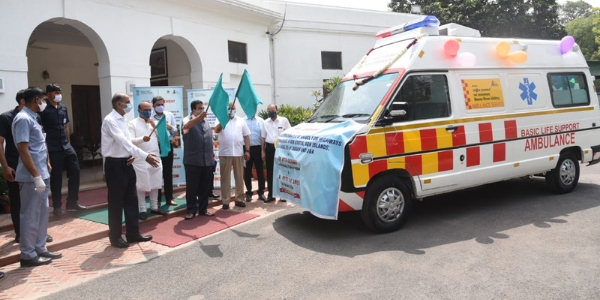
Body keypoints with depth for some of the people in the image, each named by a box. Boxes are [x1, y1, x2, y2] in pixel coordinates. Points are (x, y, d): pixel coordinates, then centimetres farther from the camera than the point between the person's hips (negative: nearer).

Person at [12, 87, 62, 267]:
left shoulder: (31, 118, 15)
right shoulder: (23, 119, -15)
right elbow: (23, 150, -21)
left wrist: (46, 163, 17)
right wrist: (36, 176, -22)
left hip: (42, 174, 10)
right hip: (31, 178, -10)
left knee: (42, 213, 15)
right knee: (30, 216, 0)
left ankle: (39, 249, 25)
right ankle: (28, 255, 11)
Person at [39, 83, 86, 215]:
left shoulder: (63, 108, 11)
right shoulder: (44, 109, -7)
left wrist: (68, 142, 16)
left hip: (66, 145, 6)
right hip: (53, 148, -6)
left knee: (75, 171, 5)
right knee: (56, 176, 2)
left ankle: (72, 202, 18)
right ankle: (57, 205, 17)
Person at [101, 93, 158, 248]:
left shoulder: (123, 120, 11)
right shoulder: (110, 120, -16)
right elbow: (123, 141, -26)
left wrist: (133, 155, -4)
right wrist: (145, 156, -32)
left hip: (126, 163, 8)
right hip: (115, 165, -8)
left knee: (131, 200, 12)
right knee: (116, 202, 3)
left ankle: (133, 233, 24)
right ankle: (115, 237, 17)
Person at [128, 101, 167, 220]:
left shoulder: (153, 123, 14)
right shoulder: (132, 123, -2)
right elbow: (130, 141, -13)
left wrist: (155, 126, -2)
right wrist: (142, 139, -30)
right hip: (141, 159, -5)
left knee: (155, 184, 11)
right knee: (142, 186, 0)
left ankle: (154, 207, 23)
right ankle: (142, 210, 10)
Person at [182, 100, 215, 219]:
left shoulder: (206, 122, 14)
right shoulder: (188, 120, -2)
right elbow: (186, 126, -28)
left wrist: (212, 155, 16)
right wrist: (199, 117, -45)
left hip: (207, 160, 5)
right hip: (193, 161, -5)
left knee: (205, 187, 10)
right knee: (192, 187, 1)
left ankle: (203, 209, 20)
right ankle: (191, 210, 11)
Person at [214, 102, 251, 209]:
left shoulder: (241, 121, 10)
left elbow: (246, 136, 9)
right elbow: (216, 130, -14)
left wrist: (247, 150, 1)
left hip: (239, 153, 2)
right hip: (225, 153, -2)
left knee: (239, 177, 8)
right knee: (225, 178, 3)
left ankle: (239, 199, 19)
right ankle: (225, 201, 9)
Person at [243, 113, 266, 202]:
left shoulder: (261, 121, 4)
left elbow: (263, 136, 2)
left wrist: (263, 151, -3)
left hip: (257, 148, 0)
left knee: (260, 171, 6)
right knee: (247, 172, 8)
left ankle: (261, 192, 16)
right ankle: (249, 193, 19)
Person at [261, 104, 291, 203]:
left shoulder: (284, 120, 0)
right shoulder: (265, 122, 9)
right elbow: (264, 137, 12)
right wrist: (263, 151, 8)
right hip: (269, 148, 3)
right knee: (270, 172, 7)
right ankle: (271, 195, 15)